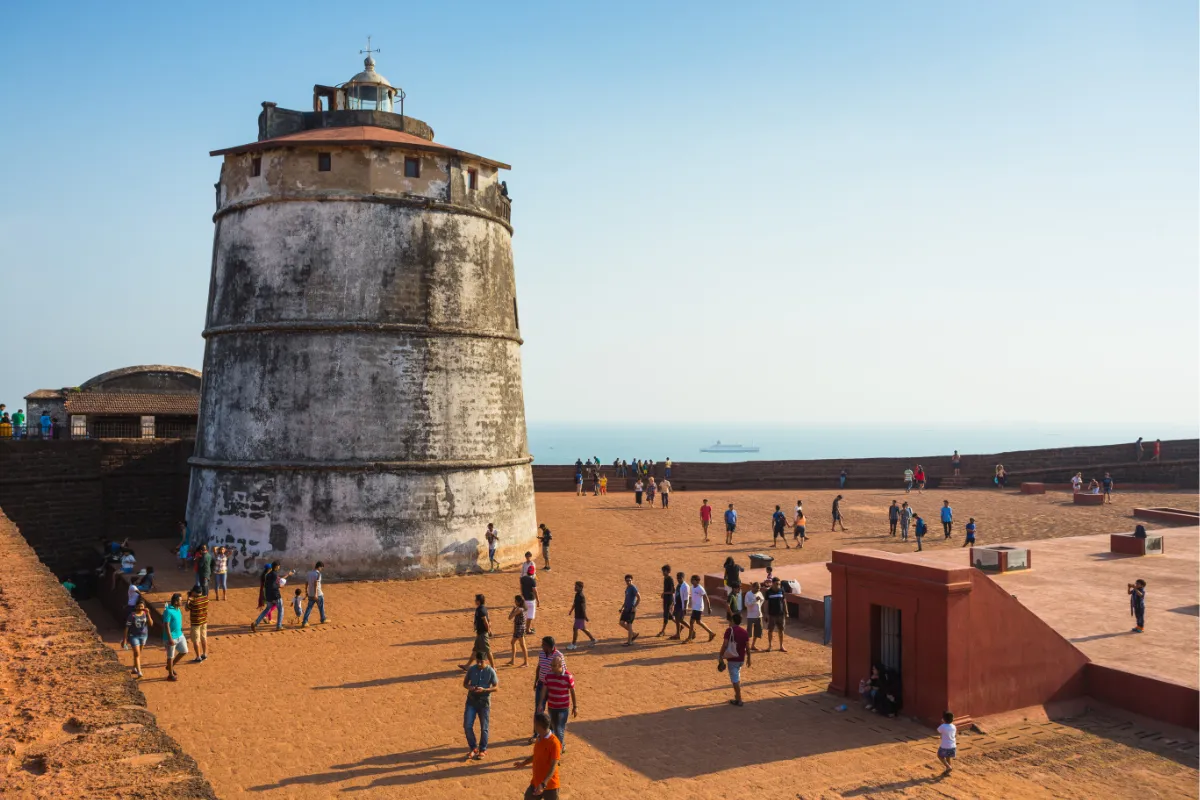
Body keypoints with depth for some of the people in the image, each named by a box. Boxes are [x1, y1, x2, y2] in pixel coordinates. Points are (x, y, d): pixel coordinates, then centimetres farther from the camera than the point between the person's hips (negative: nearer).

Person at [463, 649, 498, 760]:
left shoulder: (490, 671, -10)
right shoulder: (471, 669, -3)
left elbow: (496, 687, -7)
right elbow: (465, 683, 7)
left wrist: (484, 690, -23)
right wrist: (469, 687, -16)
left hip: (484, 702, -2)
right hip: (471, 701, 2)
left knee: (484, 728, 7)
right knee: (467, 726, -3)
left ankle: (482, 750, 25)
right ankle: (473, 748, 17)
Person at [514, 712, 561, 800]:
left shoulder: (554, 743, -24)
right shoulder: (539, 739, 1)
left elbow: (553, 766, -25)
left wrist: (543, 784, -32)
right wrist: (524, 762, 24)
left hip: (549, 785, -8)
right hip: (535, 783, 8)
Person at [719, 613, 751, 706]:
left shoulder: (729, 630, -12)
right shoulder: (744, 632, 3)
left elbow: (725, 645, -16)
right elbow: (748, 647, 5)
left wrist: (721, 657, -9)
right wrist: (748, 658, 15)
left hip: (732, 659, -6)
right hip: (741, 659, 6)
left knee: (735, 679, 0)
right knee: (737, 677, 26)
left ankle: (738, 700, 2)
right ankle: (737, 695, 34)